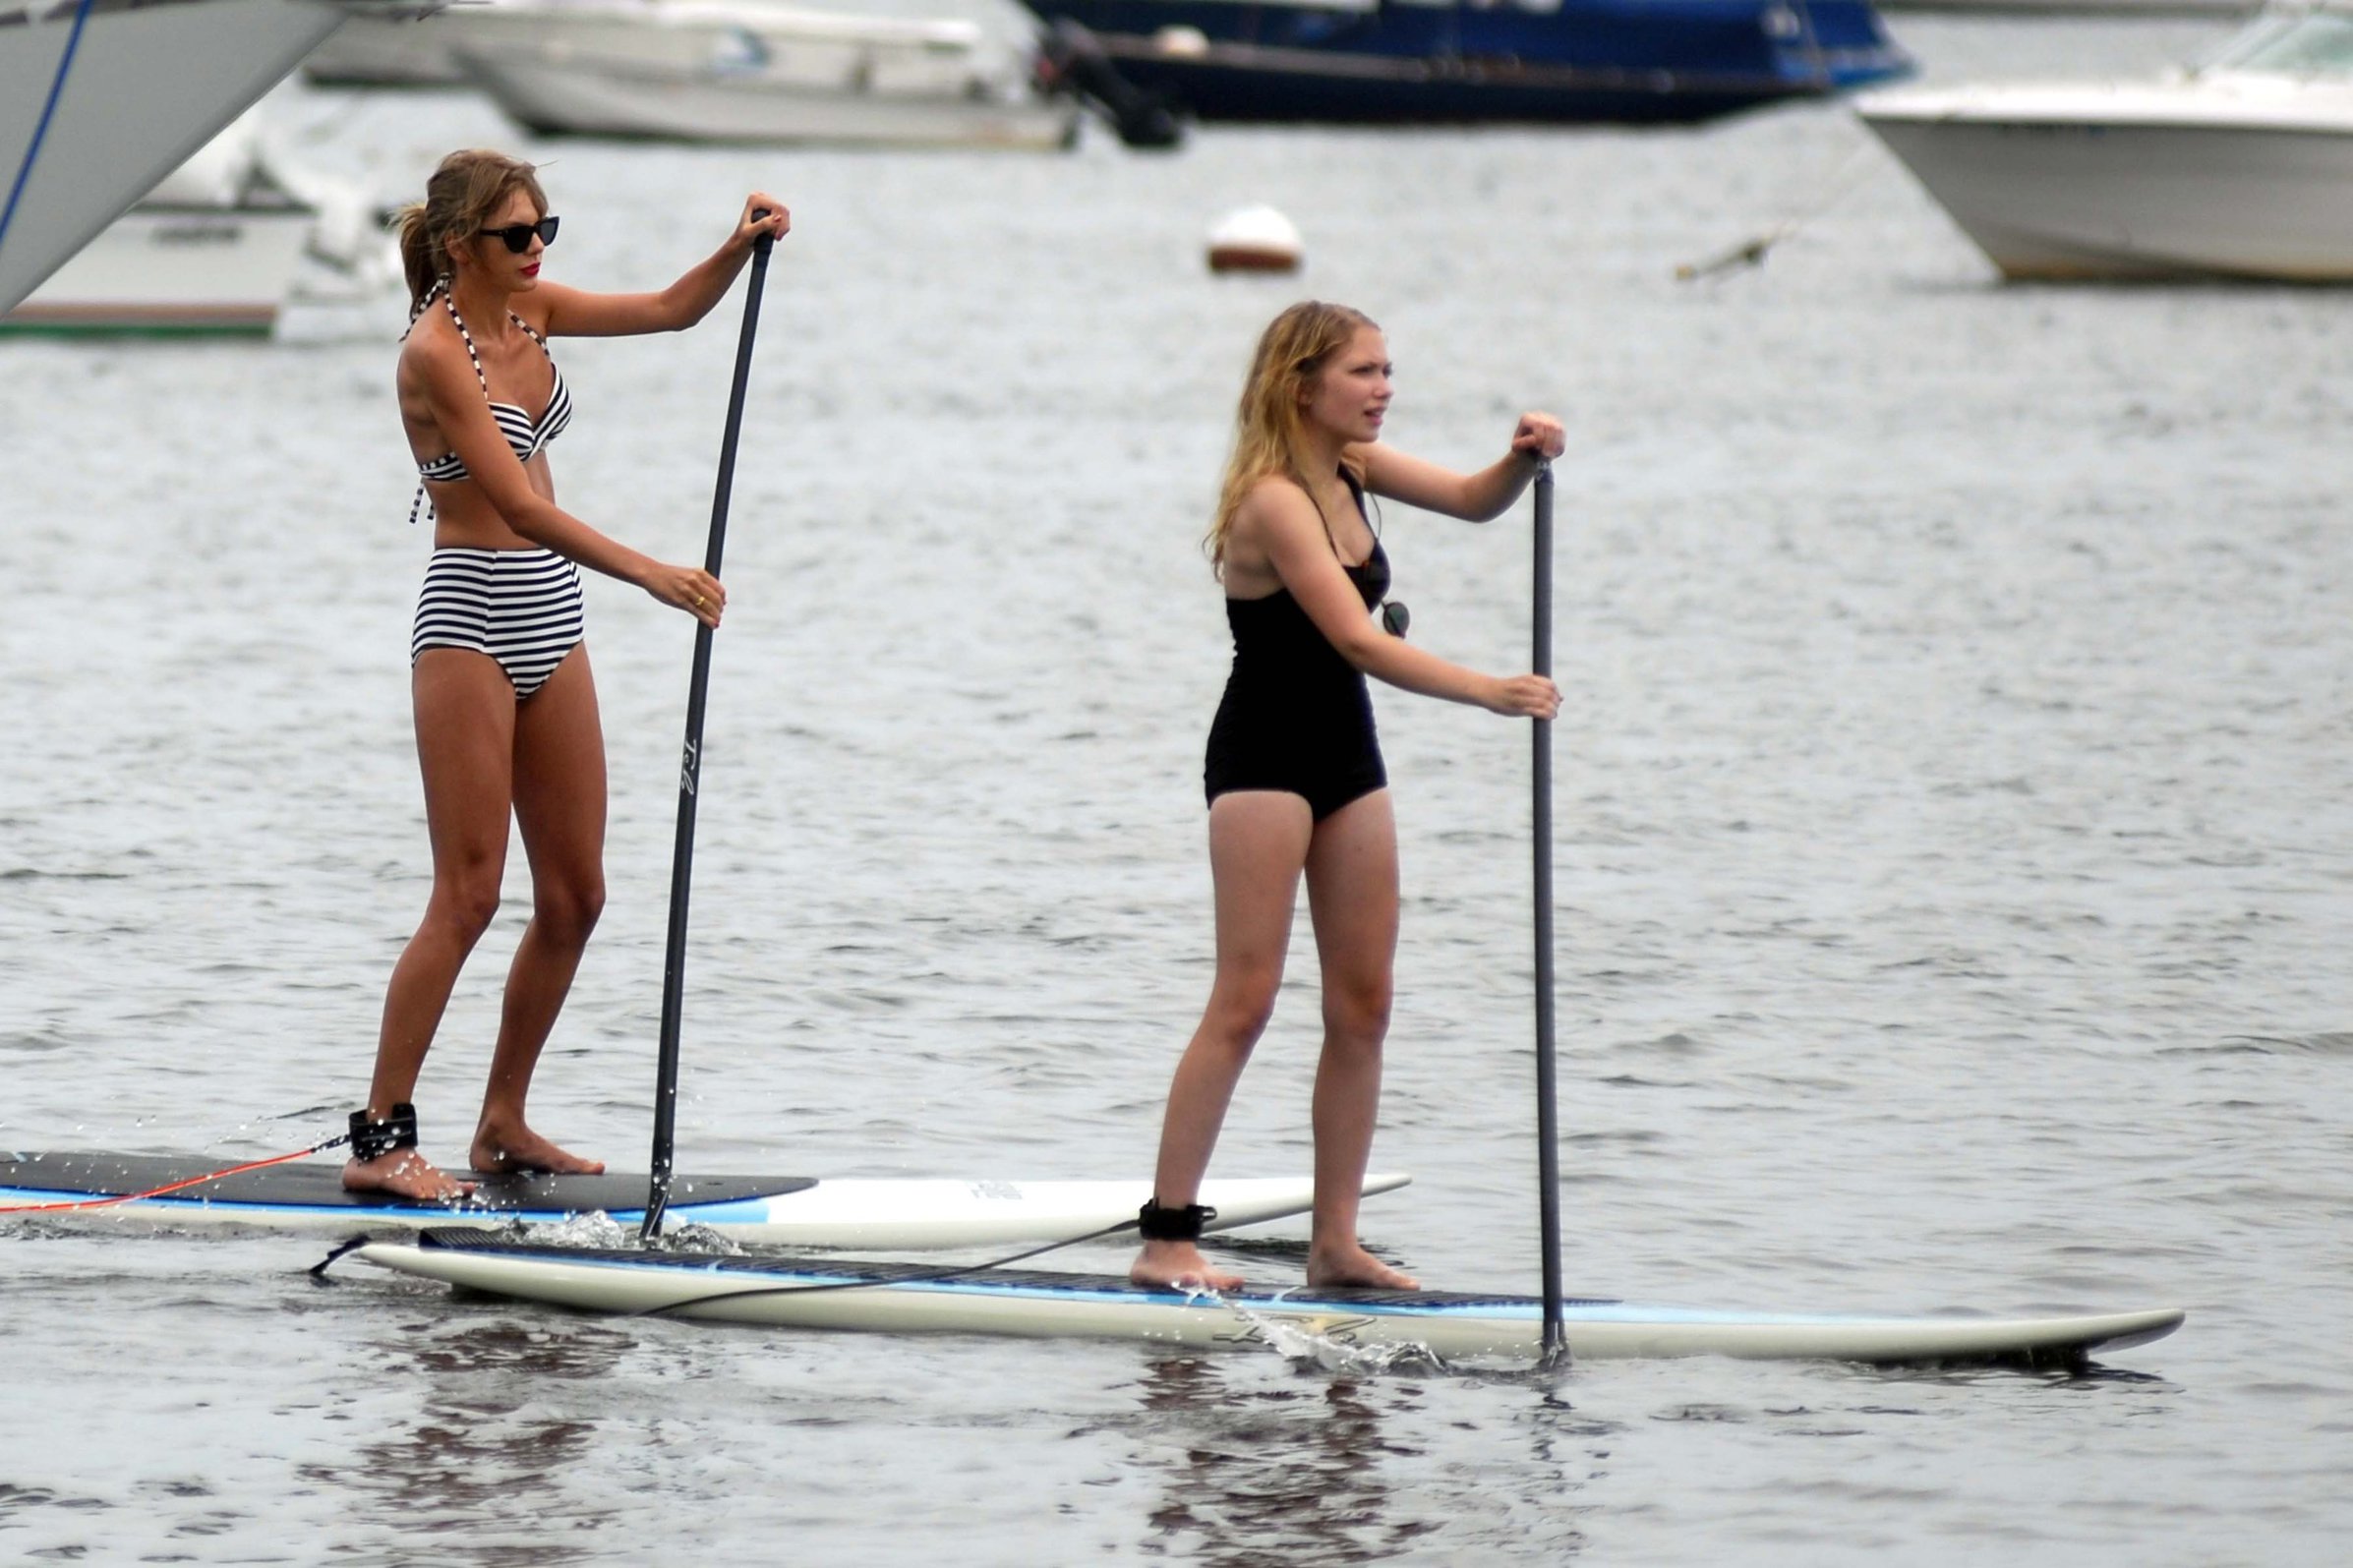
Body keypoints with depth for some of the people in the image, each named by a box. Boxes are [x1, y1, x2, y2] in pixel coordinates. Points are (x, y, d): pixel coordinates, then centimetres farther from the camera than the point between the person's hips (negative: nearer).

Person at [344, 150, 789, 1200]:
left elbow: (671, 311, 14)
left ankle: (503, 1124, 19)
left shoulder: (529, 310, 7)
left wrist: (742, 247, -6)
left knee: (574, 894, 8)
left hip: (550, 620, 8)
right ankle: (379, 1140, -6)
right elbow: (519, 504, -24)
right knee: (468, 896, -10)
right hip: (471, 621, -8)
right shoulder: (435, 352, -17)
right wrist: (653, 575, -30)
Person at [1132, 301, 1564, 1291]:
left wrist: (1526, 460, -10)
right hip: (1264, 756, -9)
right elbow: (1357, 640, -29)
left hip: (1347, 755, 9)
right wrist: (1486, 691, -37)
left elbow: (1474, 502, 13)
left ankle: (1335, 1241, 10)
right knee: (1245, 1002, -11)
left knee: (1362, 1006, 6)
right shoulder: (1275, 501, -21)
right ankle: (1166, 1237, -10)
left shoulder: (1351, 467, 6)